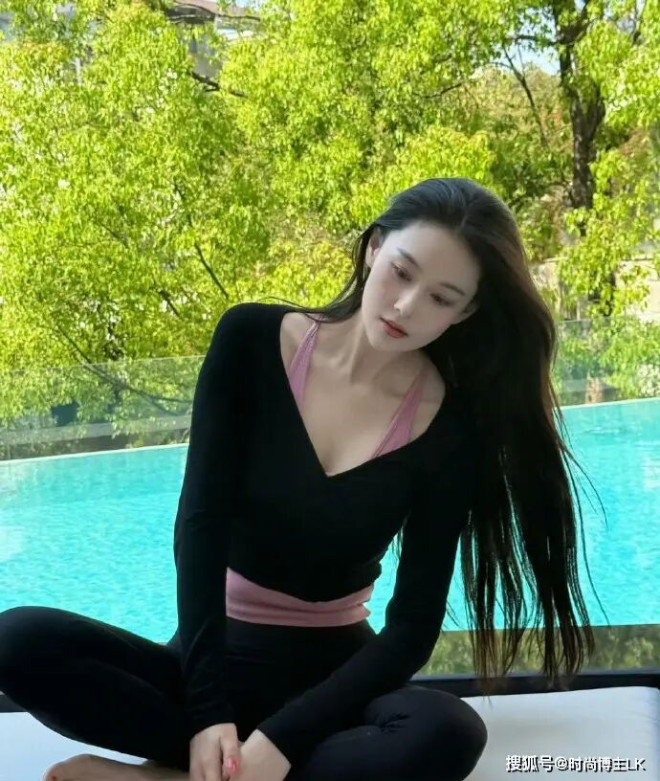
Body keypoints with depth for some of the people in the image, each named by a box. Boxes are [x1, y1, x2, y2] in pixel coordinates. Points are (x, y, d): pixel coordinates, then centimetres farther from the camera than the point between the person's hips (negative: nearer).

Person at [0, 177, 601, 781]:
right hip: (211, 653, 1)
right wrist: (209, 708, -24)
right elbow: (202, 519, -16)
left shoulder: (451, 428, -11)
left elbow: (412, 627, -12)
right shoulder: (253, 340, -10)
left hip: (329, 668, 0)